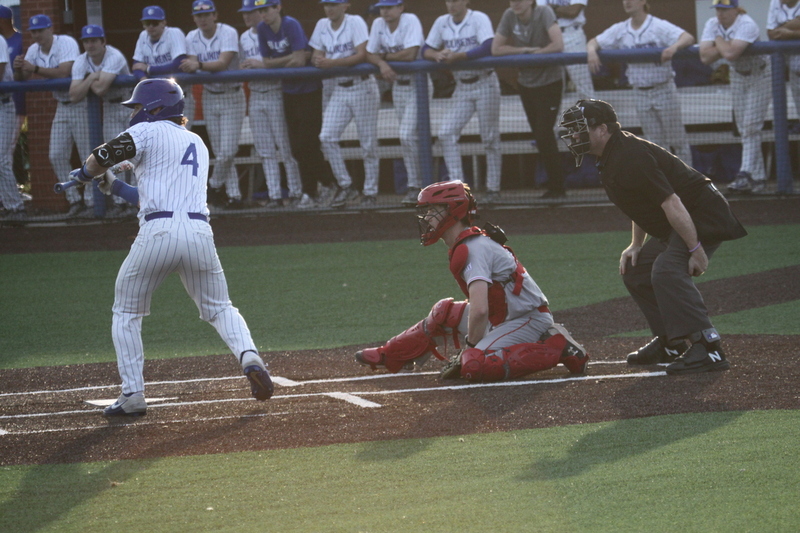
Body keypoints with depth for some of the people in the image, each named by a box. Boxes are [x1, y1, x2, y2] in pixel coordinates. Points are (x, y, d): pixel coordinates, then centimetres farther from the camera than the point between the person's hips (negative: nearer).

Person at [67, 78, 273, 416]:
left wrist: (86, 173, 16)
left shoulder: (148, 132, 4)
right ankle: (249, 357, -11)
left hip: (158, 232, -5)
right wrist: (114, 187, 29)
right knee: (219, 308, 18)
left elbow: (101, 158, -6)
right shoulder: (197, 144, 27)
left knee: (126, 313, 11)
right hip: (200, 232, 5)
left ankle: (133, 394, 4)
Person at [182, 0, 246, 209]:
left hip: (231, 96, -5)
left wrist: (199, 65, -42)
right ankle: (233, 195, 10)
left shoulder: (228, 33, -14)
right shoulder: (192, 38, 3)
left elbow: (224, 63, -27)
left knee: (228, 150, -12)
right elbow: (192, 64, -7)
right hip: (209, 96, 5)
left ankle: (214, 187, 9)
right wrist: (189, 66, -31)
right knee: (219, 152, 4)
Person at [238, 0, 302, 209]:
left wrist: (262, 64, -21)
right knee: (265, 151, 5)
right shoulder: (244, 38, 15)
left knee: (286, 148, -4)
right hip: (255, 96, 7)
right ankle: (274, 195, 7)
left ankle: (295, 192, 2)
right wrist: (243, 68, -5)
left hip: (275, 95, -7)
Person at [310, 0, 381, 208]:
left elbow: (362, 55, -18)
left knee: (368, 143, -3)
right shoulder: (322, 26, 9)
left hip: (362, 87, -5)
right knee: (327, 138, -10)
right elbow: (316, 56, 11)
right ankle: (345, 186, 0)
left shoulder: (355, 22, -8)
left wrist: (331, 63, -24)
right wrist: (318, 61, -14)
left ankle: (371, 192, 7)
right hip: (339, 90, 5)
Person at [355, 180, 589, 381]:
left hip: (529, 321, -10)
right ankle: (389, 356, 34)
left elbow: (479, 310, -30)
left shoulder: (473, 249, -20)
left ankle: (557, 348, -19)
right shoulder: (473, 242, 11)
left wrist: (470, 348, -17)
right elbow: (481, 305, 20)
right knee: (444, 313, 17)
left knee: (475, 365, -30)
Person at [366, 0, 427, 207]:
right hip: (397, 85, 6)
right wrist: (382, 64, -20)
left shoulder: (411, 21, -16)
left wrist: (384, 56, -13)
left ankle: (414, 186, -8)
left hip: (417, 85, -6)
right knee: (410, 138, 8)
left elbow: (410, 54, -26)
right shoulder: (378, 24, 2)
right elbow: (370, 54, 1)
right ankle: (421, 184, 14)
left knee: (407, 136, -15)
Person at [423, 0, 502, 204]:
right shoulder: (442, 23, 5)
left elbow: (488, 48, -25)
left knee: (490, 138, 0)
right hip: (462, 86, 5)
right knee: (446, 134, -7)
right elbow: (426, 50, 7)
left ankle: (493, 188, 8)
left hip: (485, 84, -5)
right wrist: (438, 55, -17)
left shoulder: (479, 19, -11)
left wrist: (457, 56, -29)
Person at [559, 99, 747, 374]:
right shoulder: (610, 158, 10)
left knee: (667, 271, -30)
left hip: (704, 215, -12)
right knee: (635, 271, 16)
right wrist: (636, 245, 14)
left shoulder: (630, 157, -25)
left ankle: (708, 348, -34)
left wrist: (695, 249, -30)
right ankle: (671, 344, 22)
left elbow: (671, 203, -29)